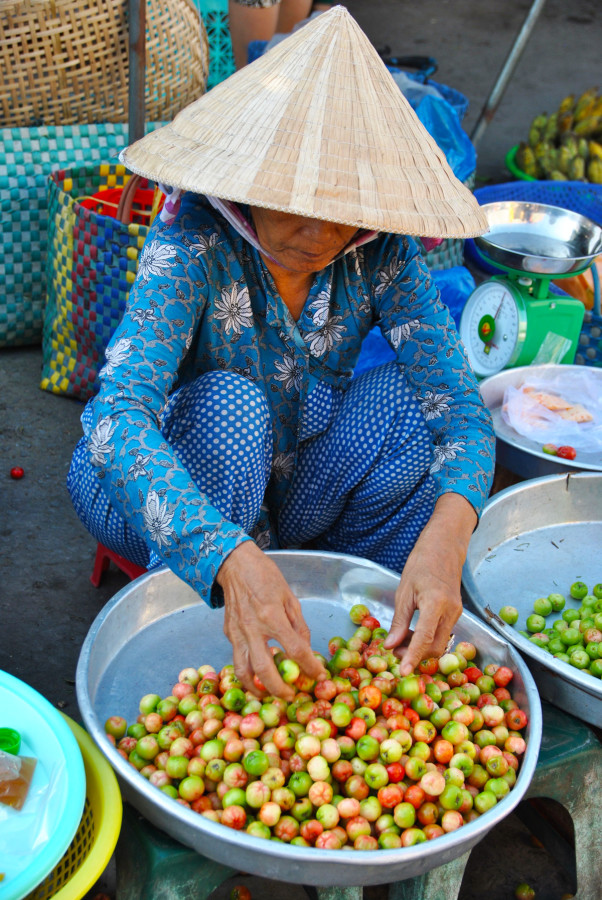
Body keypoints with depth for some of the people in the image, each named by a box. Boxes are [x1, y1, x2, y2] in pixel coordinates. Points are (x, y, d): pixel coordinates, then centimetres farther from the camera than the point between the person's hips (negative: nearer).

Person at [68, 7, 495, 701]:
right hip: (168, 495, -3)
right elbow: (117, 414, -39)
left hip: (291, 489, 3)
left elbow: (462, 408, -22)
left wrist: (444, 537, -44)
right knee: (230, 401, -34)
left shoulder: (380, 252, -16)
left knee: (405, 397, -23)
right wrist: (232, 558, -54)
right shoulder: (195, 240, -26)